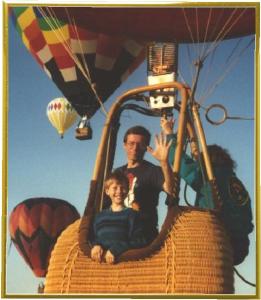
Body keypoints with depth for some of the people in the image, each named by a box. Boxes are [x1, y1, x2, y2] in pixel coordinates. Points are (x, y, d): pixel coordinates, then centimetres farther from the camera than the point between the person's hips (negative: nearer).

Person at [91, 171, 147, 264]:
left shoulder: (131, 214, 8)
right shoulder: (100, 216, 22)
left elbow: (138, 241, -1)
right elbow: (94, 237, 18)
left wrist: (115, 250, -12)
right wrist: (96, 245, -5)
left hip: (121, 259, -3)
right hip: (100, 259, 3)